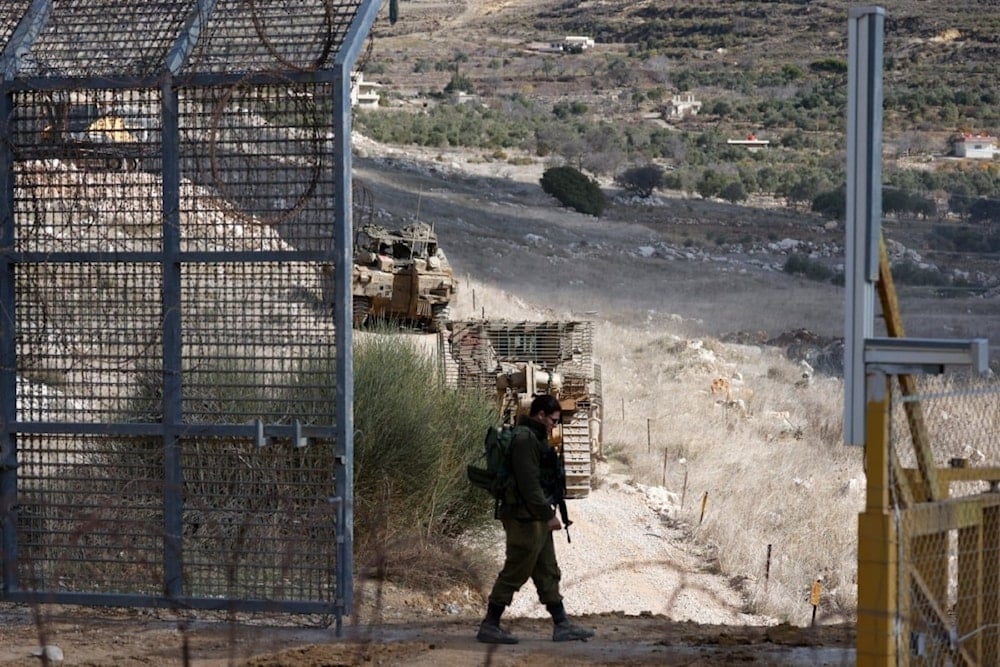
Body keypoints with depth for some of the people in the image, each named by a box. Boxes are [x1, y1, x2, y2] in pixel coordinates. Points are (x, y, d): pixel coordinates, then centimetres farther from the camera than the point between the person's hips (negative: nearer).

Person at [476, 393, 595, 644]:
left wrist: (547, 513, 20)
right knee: (514, 574, -5)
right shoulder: (525, 440, -18)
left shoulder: (534, 438, 15)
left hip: (536, 519, 11)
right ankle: (489, 626, 1)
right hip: (525, 518, -11)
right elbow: (529, 483, -23)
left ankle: (562, 625, 16)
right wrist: (548, 515, -19)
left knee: (548, 574, 12)